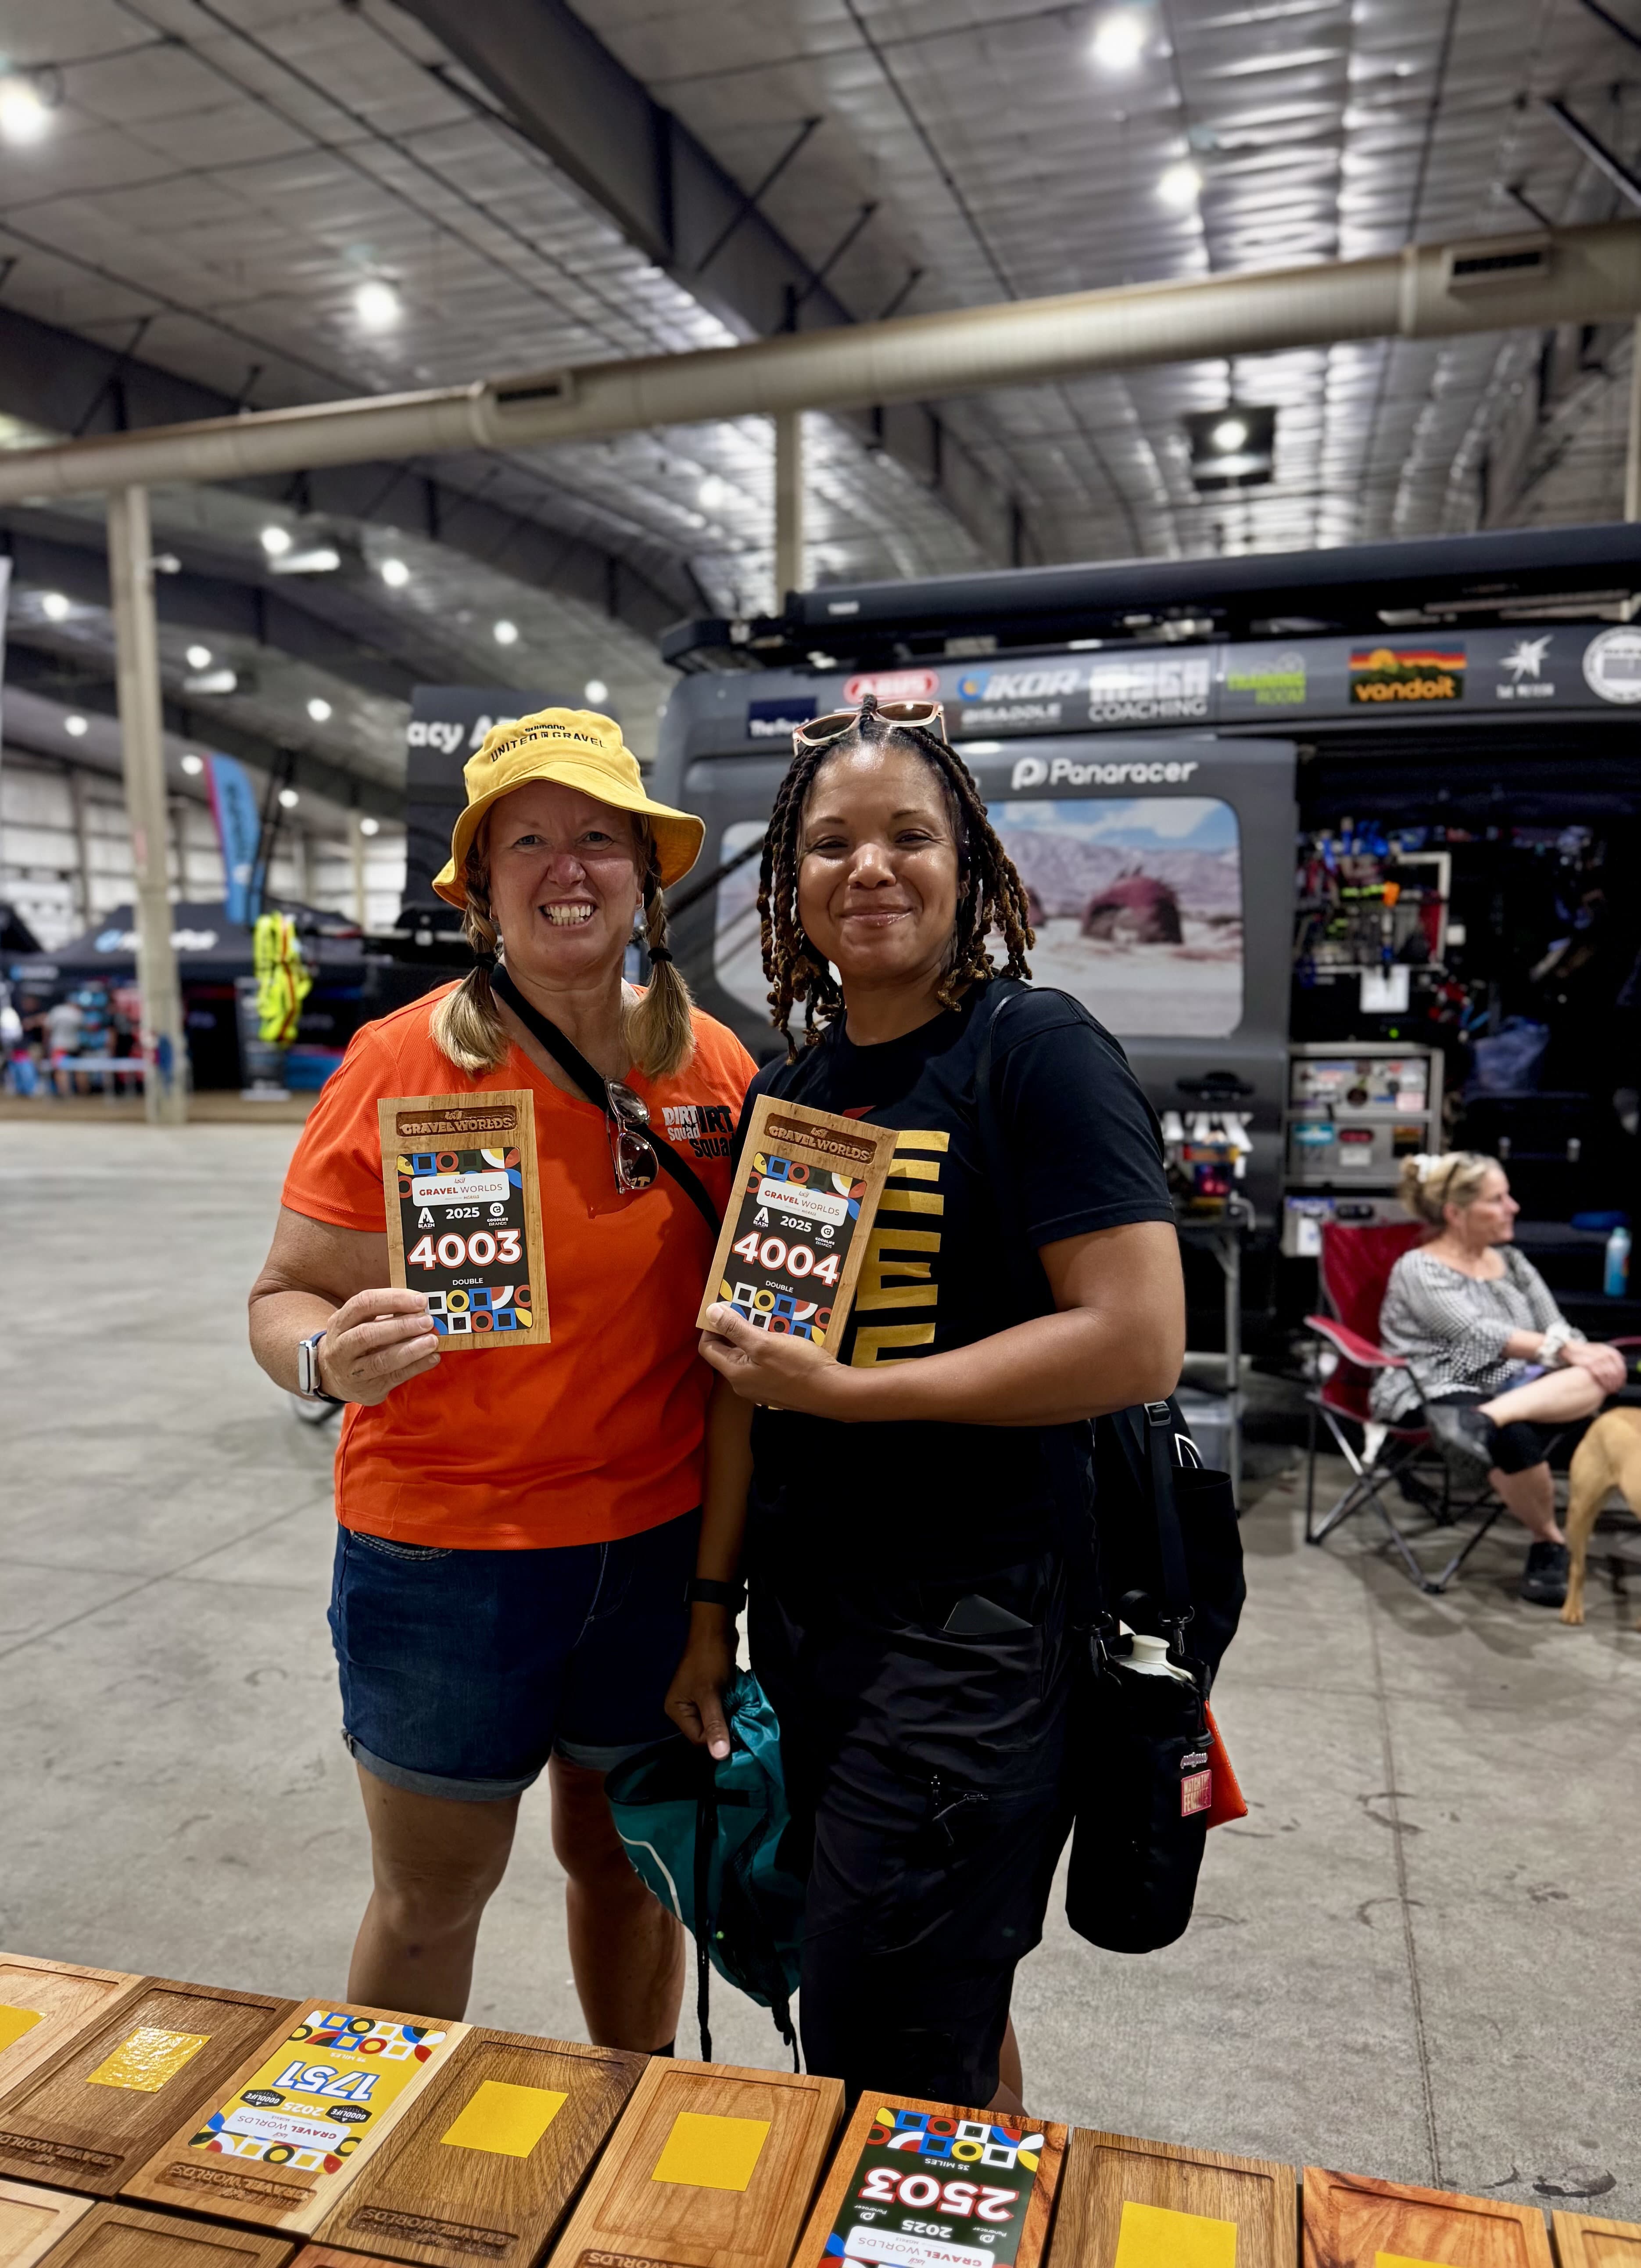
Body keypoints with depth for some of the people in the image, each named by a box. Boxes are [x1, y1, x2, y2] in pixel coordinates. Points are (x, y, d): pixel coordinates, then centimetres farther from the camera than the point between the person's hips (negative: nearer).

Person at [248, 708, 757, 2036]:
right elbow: (286, 1299, -9)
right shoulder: (404, 1063, -14)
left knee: (624, 1856, 22)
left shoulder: (713, 1063, -3)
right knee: (432, 1899, 15)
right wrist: (333, 1358, -31)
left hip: (658, 1539, 3)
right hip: (446, 1548, -3)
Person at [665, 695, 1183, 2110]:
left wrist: (851, 1390, -18)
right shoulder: (788, 1092, 8)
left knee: (887, 2065, 5)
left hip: (973, 1632, -6)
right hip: (808, 1620, 7)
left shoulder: (1037, 1051, -12)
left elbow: (1139, 1341, -20)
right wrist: (712, 1605, 12)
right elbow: (750, 1372, 12)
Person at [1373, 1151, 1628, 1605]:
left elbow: (1557, 1330, 9)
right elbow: (1479, 1334, -17)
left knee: (1603, 1372, -26)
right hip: (1447, 1398, -5)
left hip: (1516, 1388, 6)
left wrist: (1585, 1351, -14)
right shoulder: (1418, 1270, -3)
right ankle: (1548, 1540, -13)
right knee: (1515, 1437, -39)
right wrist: (1564, 1349, -25)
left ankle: (1489, 1419, -45)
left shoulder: (1512, 1262, 17)